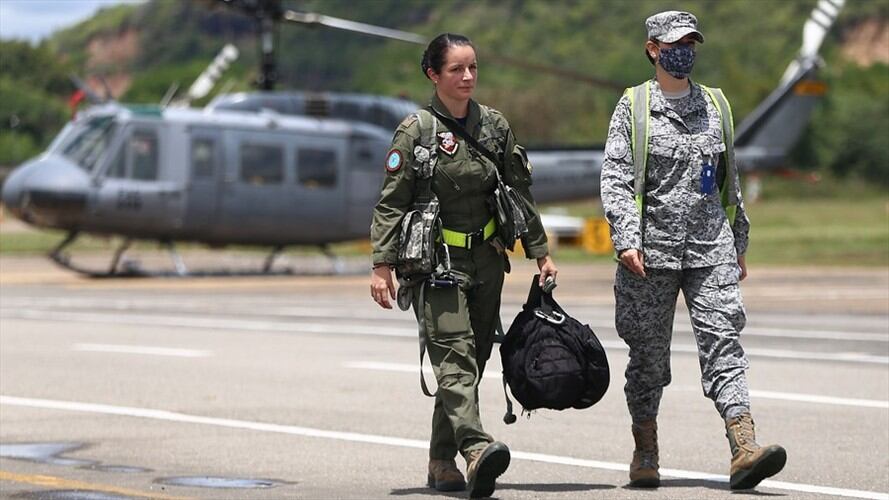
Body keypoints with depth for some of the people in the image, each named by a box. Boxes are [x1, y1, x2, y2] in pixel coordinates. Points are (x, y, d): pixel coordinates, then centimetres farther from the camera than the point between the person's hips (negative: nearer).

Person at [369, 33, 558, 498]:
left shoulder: (494, 125, 8)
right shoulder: (416, 129, -5)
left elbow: (520, 193, 15)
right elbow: (390, 202, -6)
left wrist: (540, 252, 14)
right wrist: (382, 265, -13)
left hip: (486, 259, 5)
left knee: (471, 362, 5)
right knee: (454, 354, -18)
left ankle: (442, 462, 12)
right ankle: (476, 448, -35)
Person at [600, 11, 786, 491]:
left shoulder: (715, 105, 14)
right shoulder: (633, 106, 2)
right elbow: (615, 178, -5)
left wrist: (739, 244, 21)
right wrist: (626, 240, -17)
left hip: (711, 249, 2)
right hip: (652, 250, -2)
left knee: (723, 343, -10)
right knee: (648, 355, 5)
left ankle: (744, 450, -21)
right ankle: (645, 456, 18)